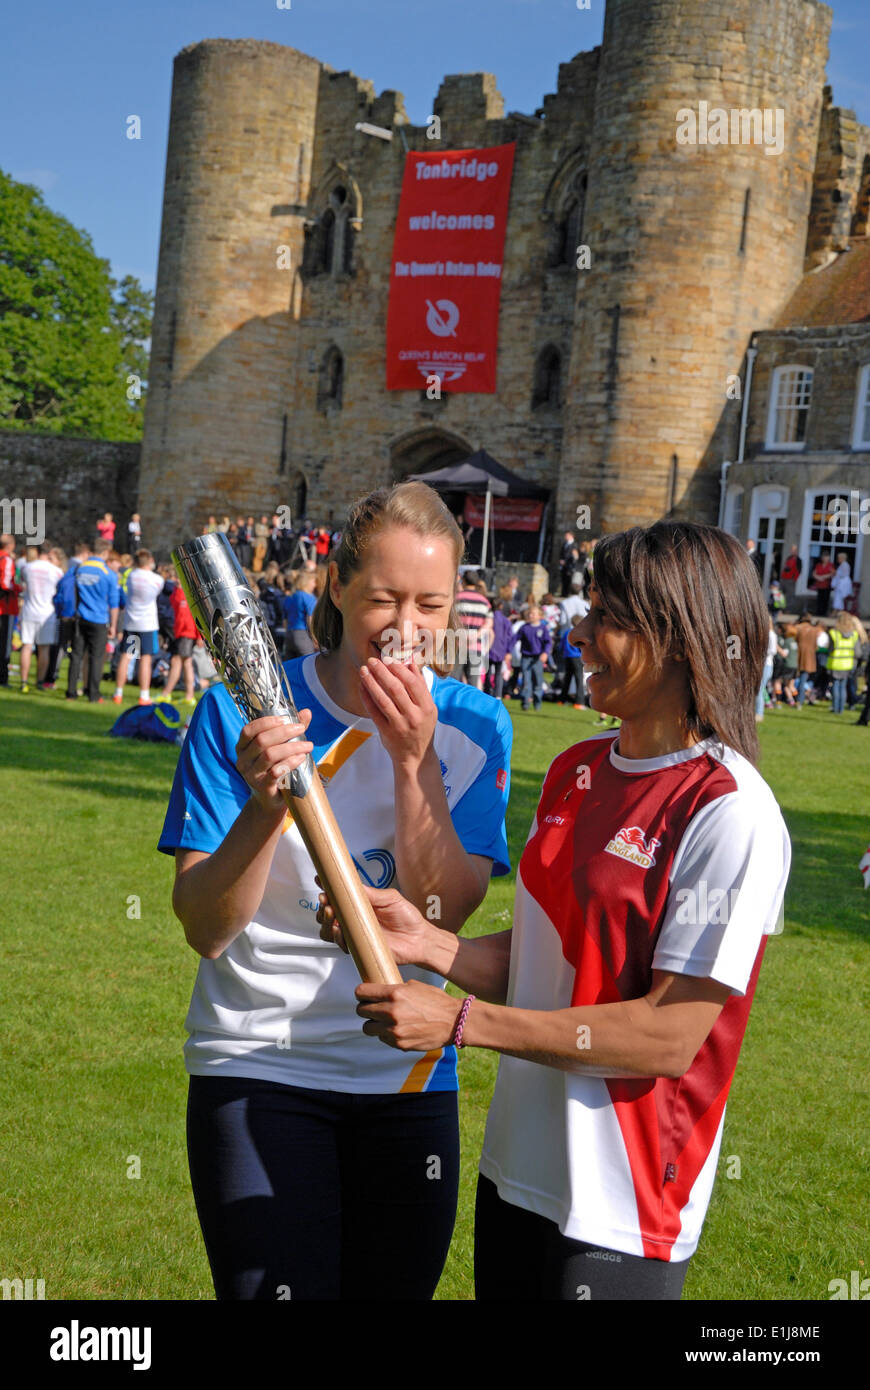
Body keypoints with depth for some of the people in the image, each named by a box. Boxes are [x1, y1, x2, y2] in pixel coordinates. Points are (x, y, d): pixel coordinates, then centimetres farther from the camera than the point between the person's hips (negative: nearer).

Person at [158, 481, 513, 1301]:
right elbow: (205, 927, -13)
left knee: (394, 1289, 14)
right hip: (260, 1071, -2)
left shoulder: (473, 725, -2)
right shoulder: (244, 711, -9)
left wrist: (414, 760, -21)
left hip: (408, 1078, 3)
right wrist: (264, 804, -29)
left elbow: (445, 915, -11)